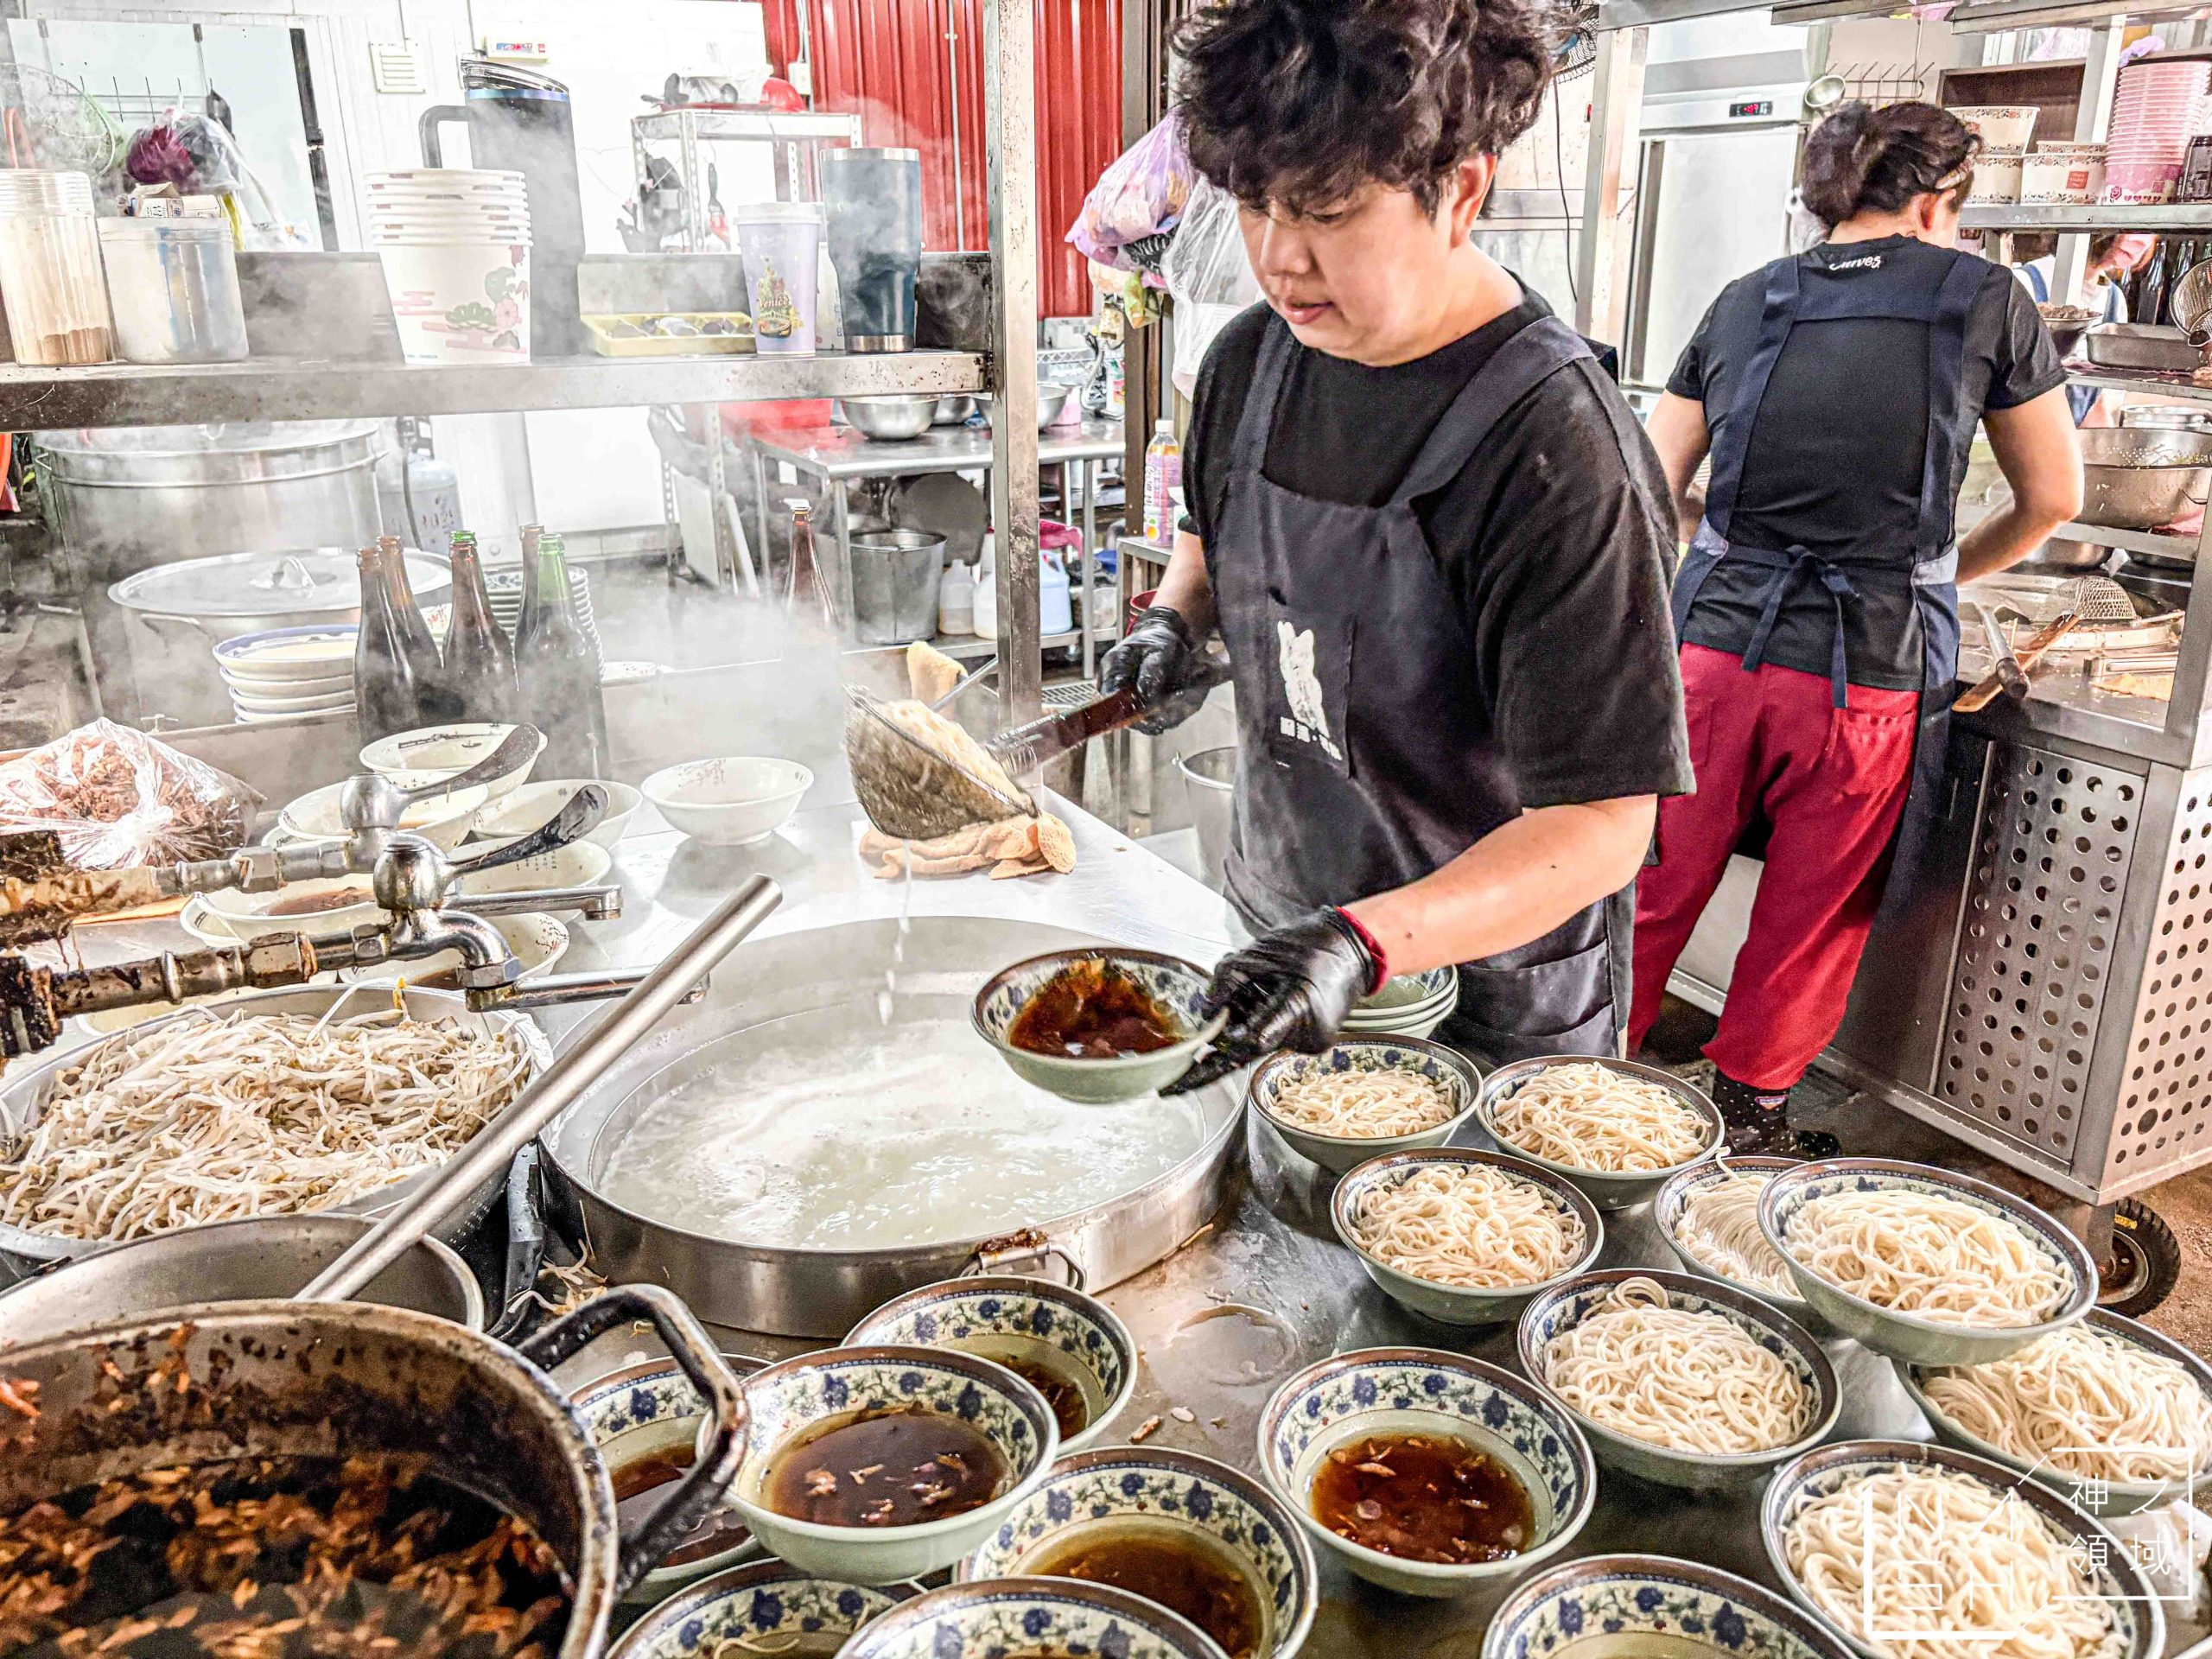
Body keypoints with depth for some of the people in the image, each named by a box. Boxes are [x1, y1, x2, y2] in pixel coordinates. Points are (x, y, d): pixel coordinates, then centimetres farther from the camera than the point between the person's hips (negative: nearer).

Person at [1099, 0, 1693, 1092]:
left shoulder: (1560, 451, -27)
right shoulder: (1249, 361, -6)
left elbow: (1598, 829, -30)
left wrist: (1361, 946, -43)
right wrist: (1173, 621, -5)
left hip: (1489, 983, -5)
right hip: (1276, 924, 6)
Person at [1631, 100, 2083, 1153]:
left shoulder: (1744, 304, 9)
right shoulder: (1983, 298, 4)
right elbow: (2054, 498, 13)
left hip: (1713, 648, 3)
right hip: (1868, 677, -2)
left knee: (1655, 891, 15)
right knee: (1813, 919, 15)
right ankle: (1747, 1105, 30)